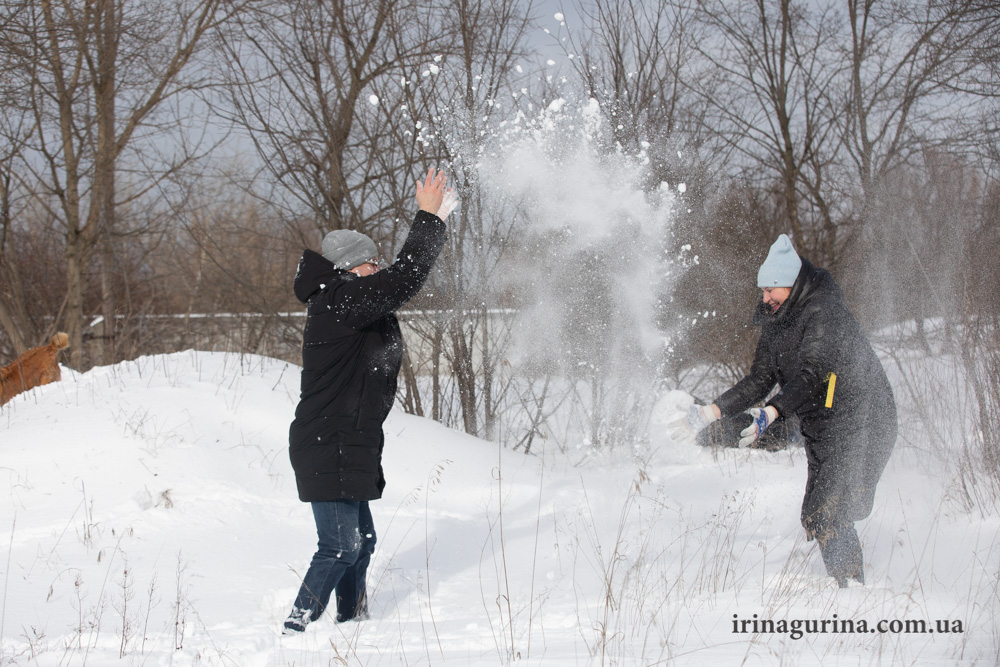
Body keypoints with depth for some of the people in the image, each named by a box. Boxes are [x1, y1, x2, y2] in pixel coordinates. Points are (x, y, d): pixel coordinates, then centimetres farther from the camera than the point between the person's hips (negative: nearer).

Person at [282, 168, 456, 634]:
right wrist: (427, 219, -14)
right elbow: (402, 281, -23)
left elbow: (400, 279, 26)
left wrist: (434, 221, 24)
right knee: (340, 546, -11)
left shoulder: (340, 302, 15)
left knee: (361, 541, 17)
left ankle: (352, 622, 28)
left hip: (346, 447, 11)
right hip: (330, 449, -11)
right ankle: (296, 630, -8)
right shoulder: (340, 301, -15)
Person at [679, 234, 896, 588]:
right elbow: (759, 380, 12)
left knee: (824, 518, -17)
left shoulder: (824, 311, -15)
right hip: (823, 431, 9)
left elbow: (811, 373, -26)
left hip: (858, 423, -9)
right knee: (817, 518, 7)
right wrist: (713, 411, 2)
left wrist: (772, 412, -37)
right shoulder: (777, 323, 11)